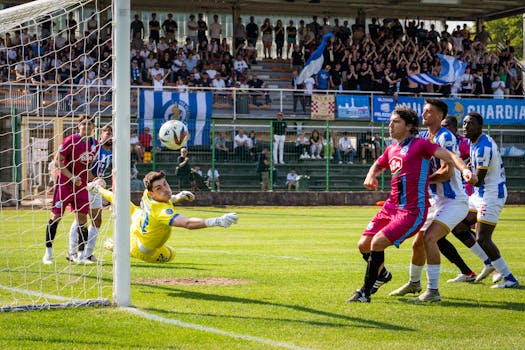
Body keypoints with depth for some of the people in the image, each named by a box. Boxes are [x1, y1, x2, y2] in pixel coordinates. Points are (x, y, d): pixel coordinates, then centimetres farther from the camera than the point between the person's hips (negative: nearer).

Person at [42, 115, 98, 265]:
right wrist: (71, 177, -19)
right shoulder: (71, 140, -12)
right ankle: (48, 252, 4)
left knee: (82, 217, 2)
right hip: (64, 182, -5)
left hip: (81, 185, 5)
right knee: (56, 215, -4)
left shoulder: (94, 144, 6)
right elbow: (57, 160, -13)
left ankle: (81, 254, 7)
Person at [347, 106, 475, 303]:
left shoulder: (420, 144, -7)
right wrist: (370, 177, 12)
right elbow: (377, 166, 35)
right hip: (391, 207, 8)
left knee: (377, 243, -19)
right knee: (364, 245, 6)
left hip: (412, 211, -8)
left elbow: (449, 156, -16)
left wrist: (464, 169, -35)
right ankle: (382, 274, 37)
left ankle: (365, 293, -6)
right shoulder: (391, 150, 15)